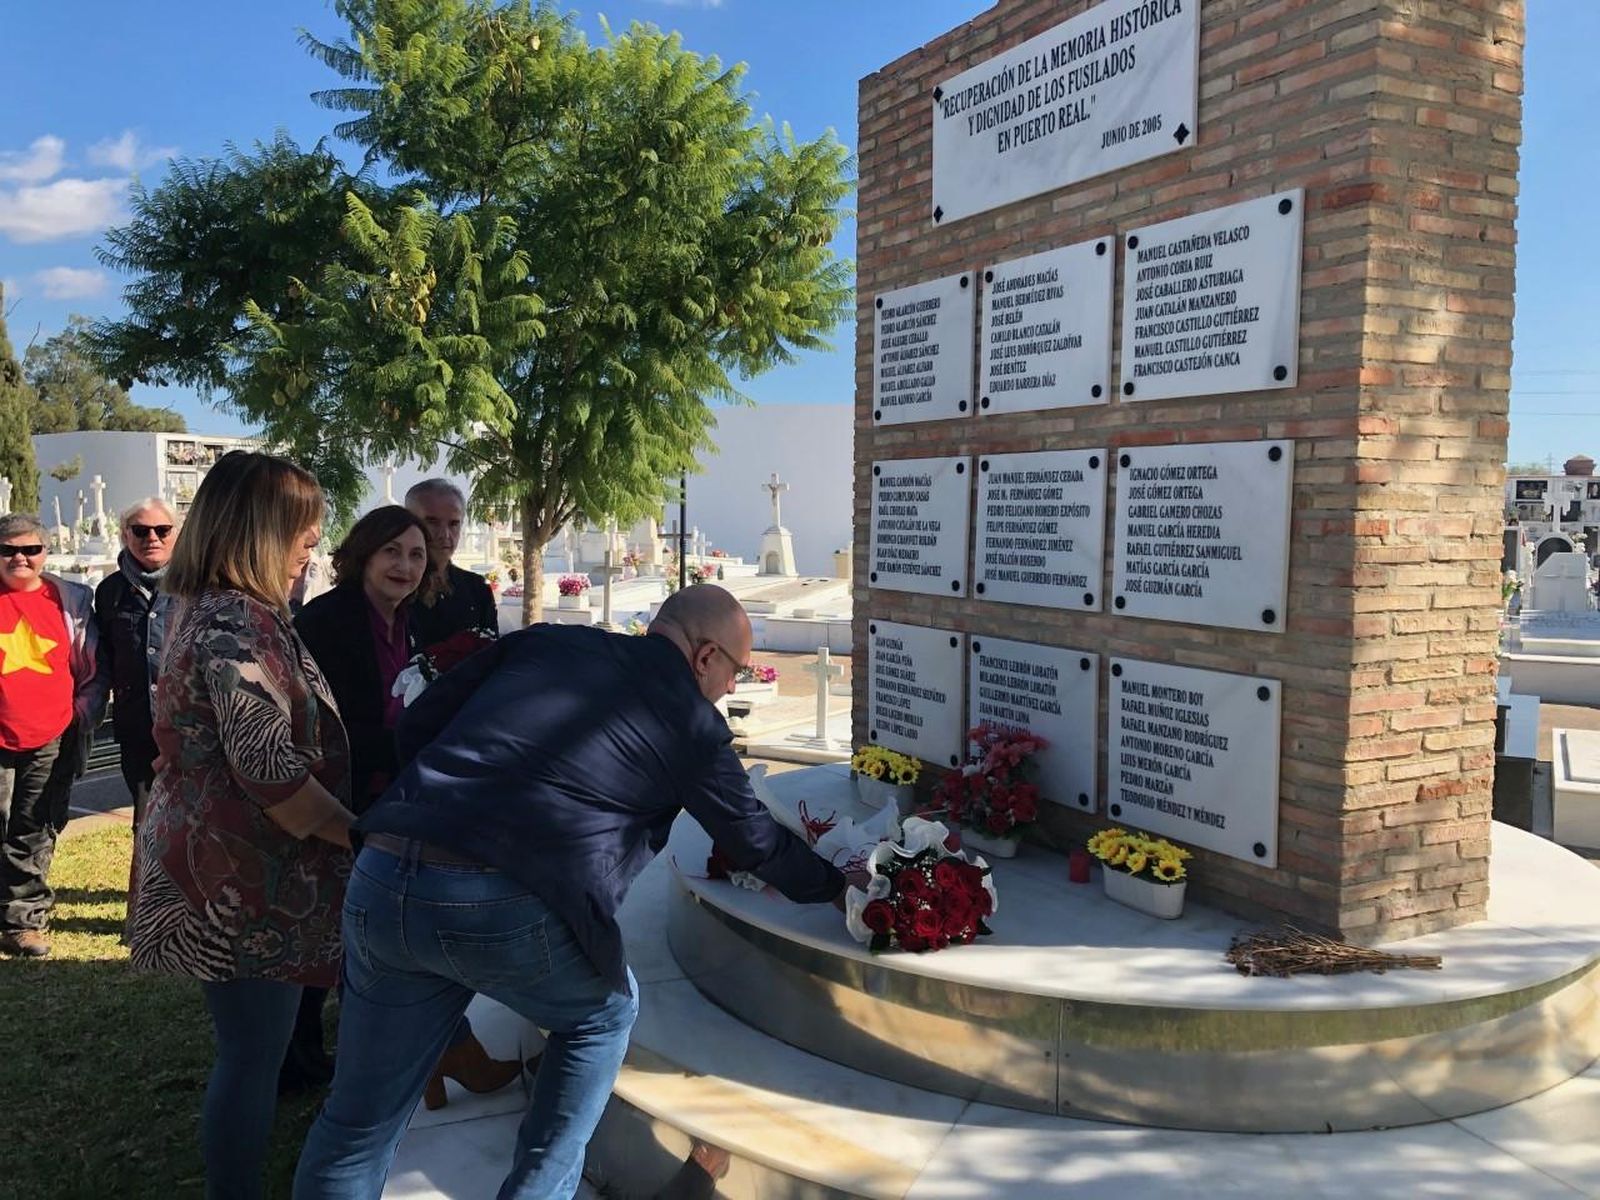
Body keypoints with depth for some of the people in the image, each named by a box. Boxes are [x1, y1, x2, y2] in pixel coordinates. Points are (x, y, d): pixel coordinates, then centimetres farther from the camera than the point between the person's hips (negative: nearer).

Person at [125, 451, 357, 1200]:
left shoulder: (208, 611, 11)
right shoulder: (240, 623, -21)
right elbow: (271, 774, -27)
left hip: (218, 862, 10)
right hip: (246, 876, -10)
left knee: (248, 1048, 22)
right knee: (252, 1054, 3)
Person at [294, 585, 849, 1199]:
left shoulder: (544, 641, 17)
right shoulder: (690, 720, 8)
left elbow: (417, 723, 18)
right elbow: (757, 841, 21)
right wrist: (835, 884, 38)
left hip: (378, 883, 5)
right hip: (506, 910, -4)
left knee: (360, 1122, 20)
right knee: (604, 1013, 27)